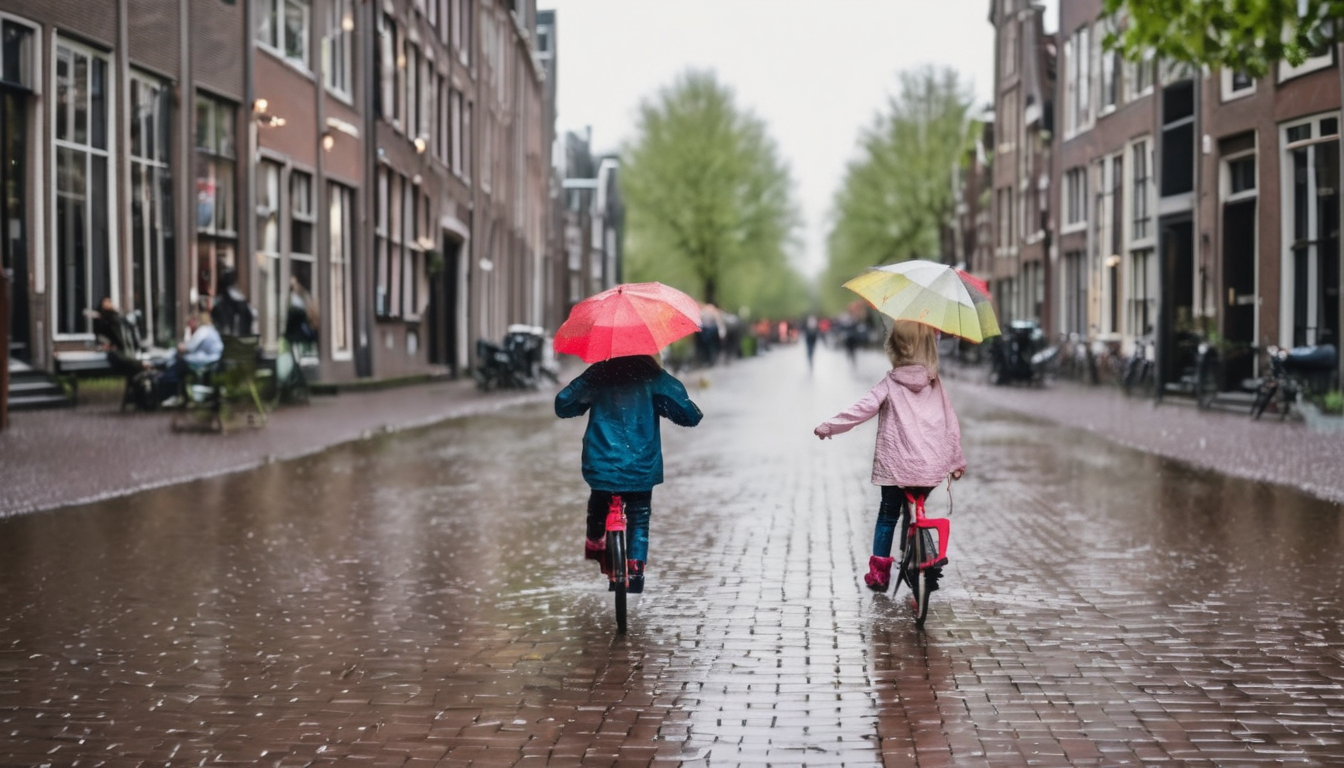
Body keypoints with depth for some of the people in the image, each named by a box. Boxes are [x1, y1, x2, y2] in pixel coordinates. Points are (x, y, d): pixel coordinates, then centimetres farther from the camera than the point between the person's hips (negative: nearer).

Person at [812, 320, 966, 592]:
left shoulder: (890, 384, -4)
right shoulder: (935, 385, 5)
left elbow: (863, 409, -11)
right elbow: (951, 423, 8)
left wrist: (828, 426, -3)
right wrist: (956, 461, 17)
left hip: (896, 466, -2)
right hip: (931, 468, 2)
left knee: (887, 516, 14)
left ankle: (879, 570, 14)